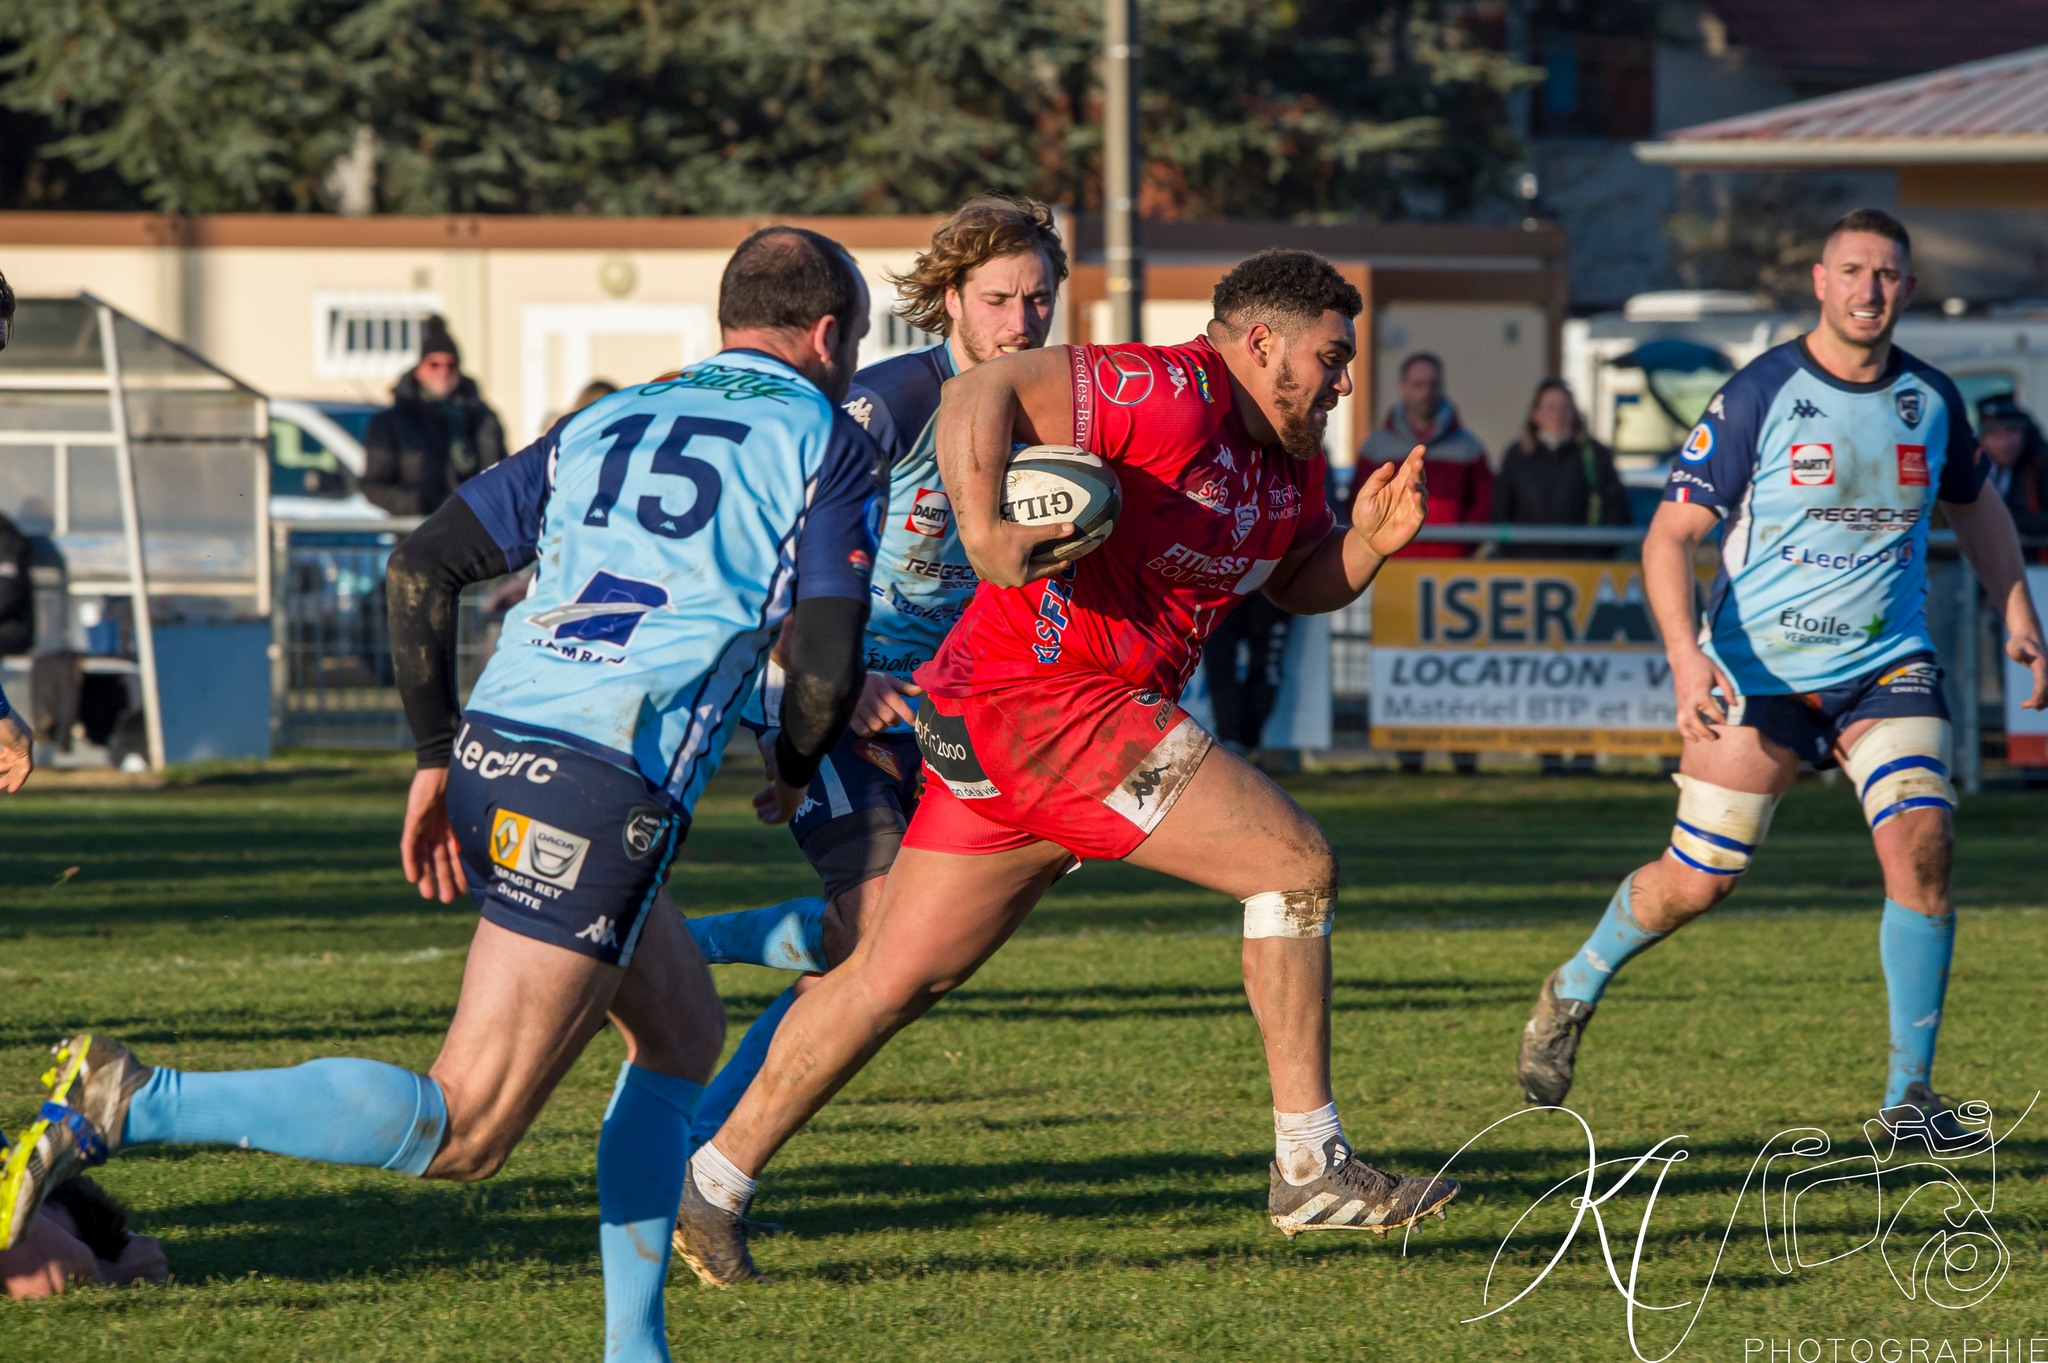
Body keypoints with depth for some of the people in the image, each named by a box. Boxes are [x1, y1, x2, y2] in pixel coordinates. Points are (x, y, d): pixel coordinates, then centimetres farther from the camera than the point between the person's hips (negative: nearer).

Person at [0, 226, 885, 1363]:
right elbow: (825, 664, -2)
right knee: (460, 1131, -10)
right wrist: (795, 774, 19)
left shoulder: (604, 423, 22)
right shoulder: (827, 441, 6)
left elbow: (420, 565, 14)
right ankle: (130, 1104, -21)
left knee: (682, 1030, 26)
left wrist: (435, 756, 17)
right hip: (600, 799, -8)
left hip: (489, 759, 8)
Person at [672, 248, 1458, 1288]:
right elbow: (983, 391, -21)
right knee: (1295, 864, -10)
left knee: (897, 974, 12)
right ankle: (1309, 1168, -6)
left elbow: (1303, 582, 27)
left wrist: (1369, 540, 6)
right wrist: (984, 526, -35)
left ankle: (713, 1186, 17)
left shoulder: (1291, 456, 16)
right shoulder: (1174, 397, -15)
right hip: (1047, 696, -10)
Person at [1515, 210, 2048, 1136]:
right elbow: (1672, 535, -11)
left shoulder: (1931, 398, 3)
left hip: (1886, 667, 3)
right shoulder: (1759, 396, -10)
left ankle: (1910, 1090, -9)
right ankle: (1573, 994, 31)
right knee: (1699, 879, 1)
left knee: (1921, 843, -18)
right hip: (1759, 668, -3)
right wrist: (1686, 658, -24)